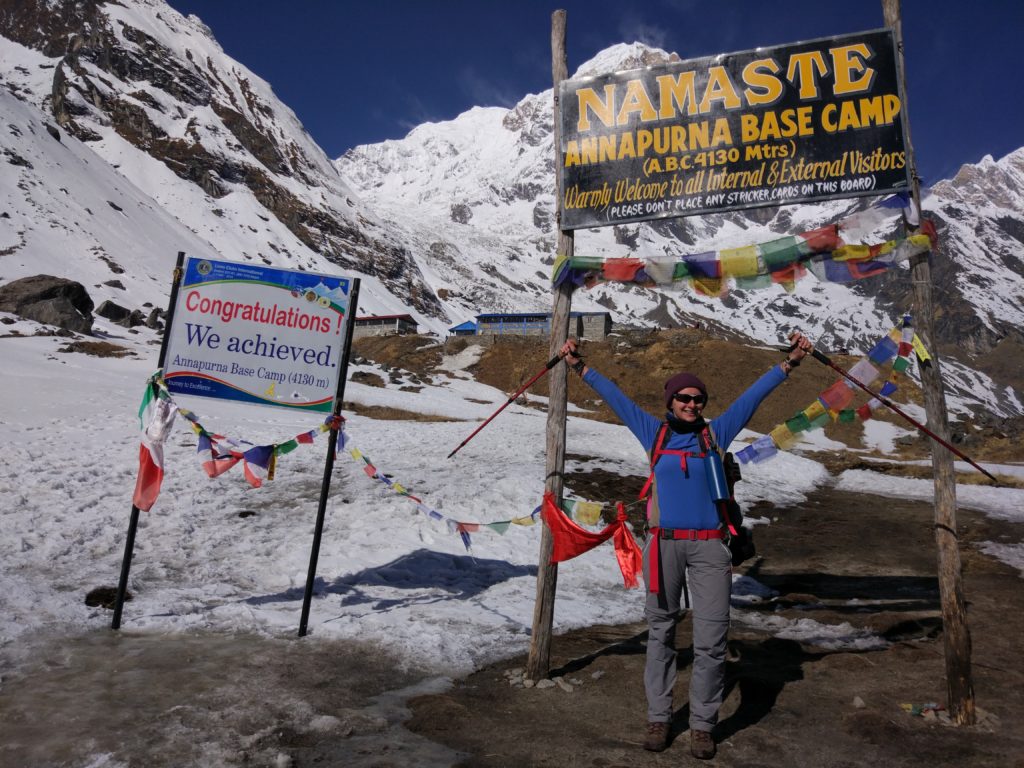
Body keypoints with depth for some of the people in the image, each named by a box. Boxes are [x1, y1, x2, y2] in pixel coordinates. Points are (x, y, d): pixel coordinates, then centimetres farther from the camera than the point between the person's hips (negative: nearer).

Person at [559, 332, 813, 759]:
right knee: (660, 635, 9)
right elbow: (616, 398, 9)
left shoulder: (715, 434, 9)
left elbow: (752, 396, 9)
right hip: (664, 545, 0)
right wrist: (580, 368, 10)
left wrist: (789, 364, 6)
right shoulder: (654, 433, 8)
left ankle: (702, 725, 16)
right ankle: (658, 717, 22)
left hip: (709, 547, 0)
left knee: (711, 641, 0)